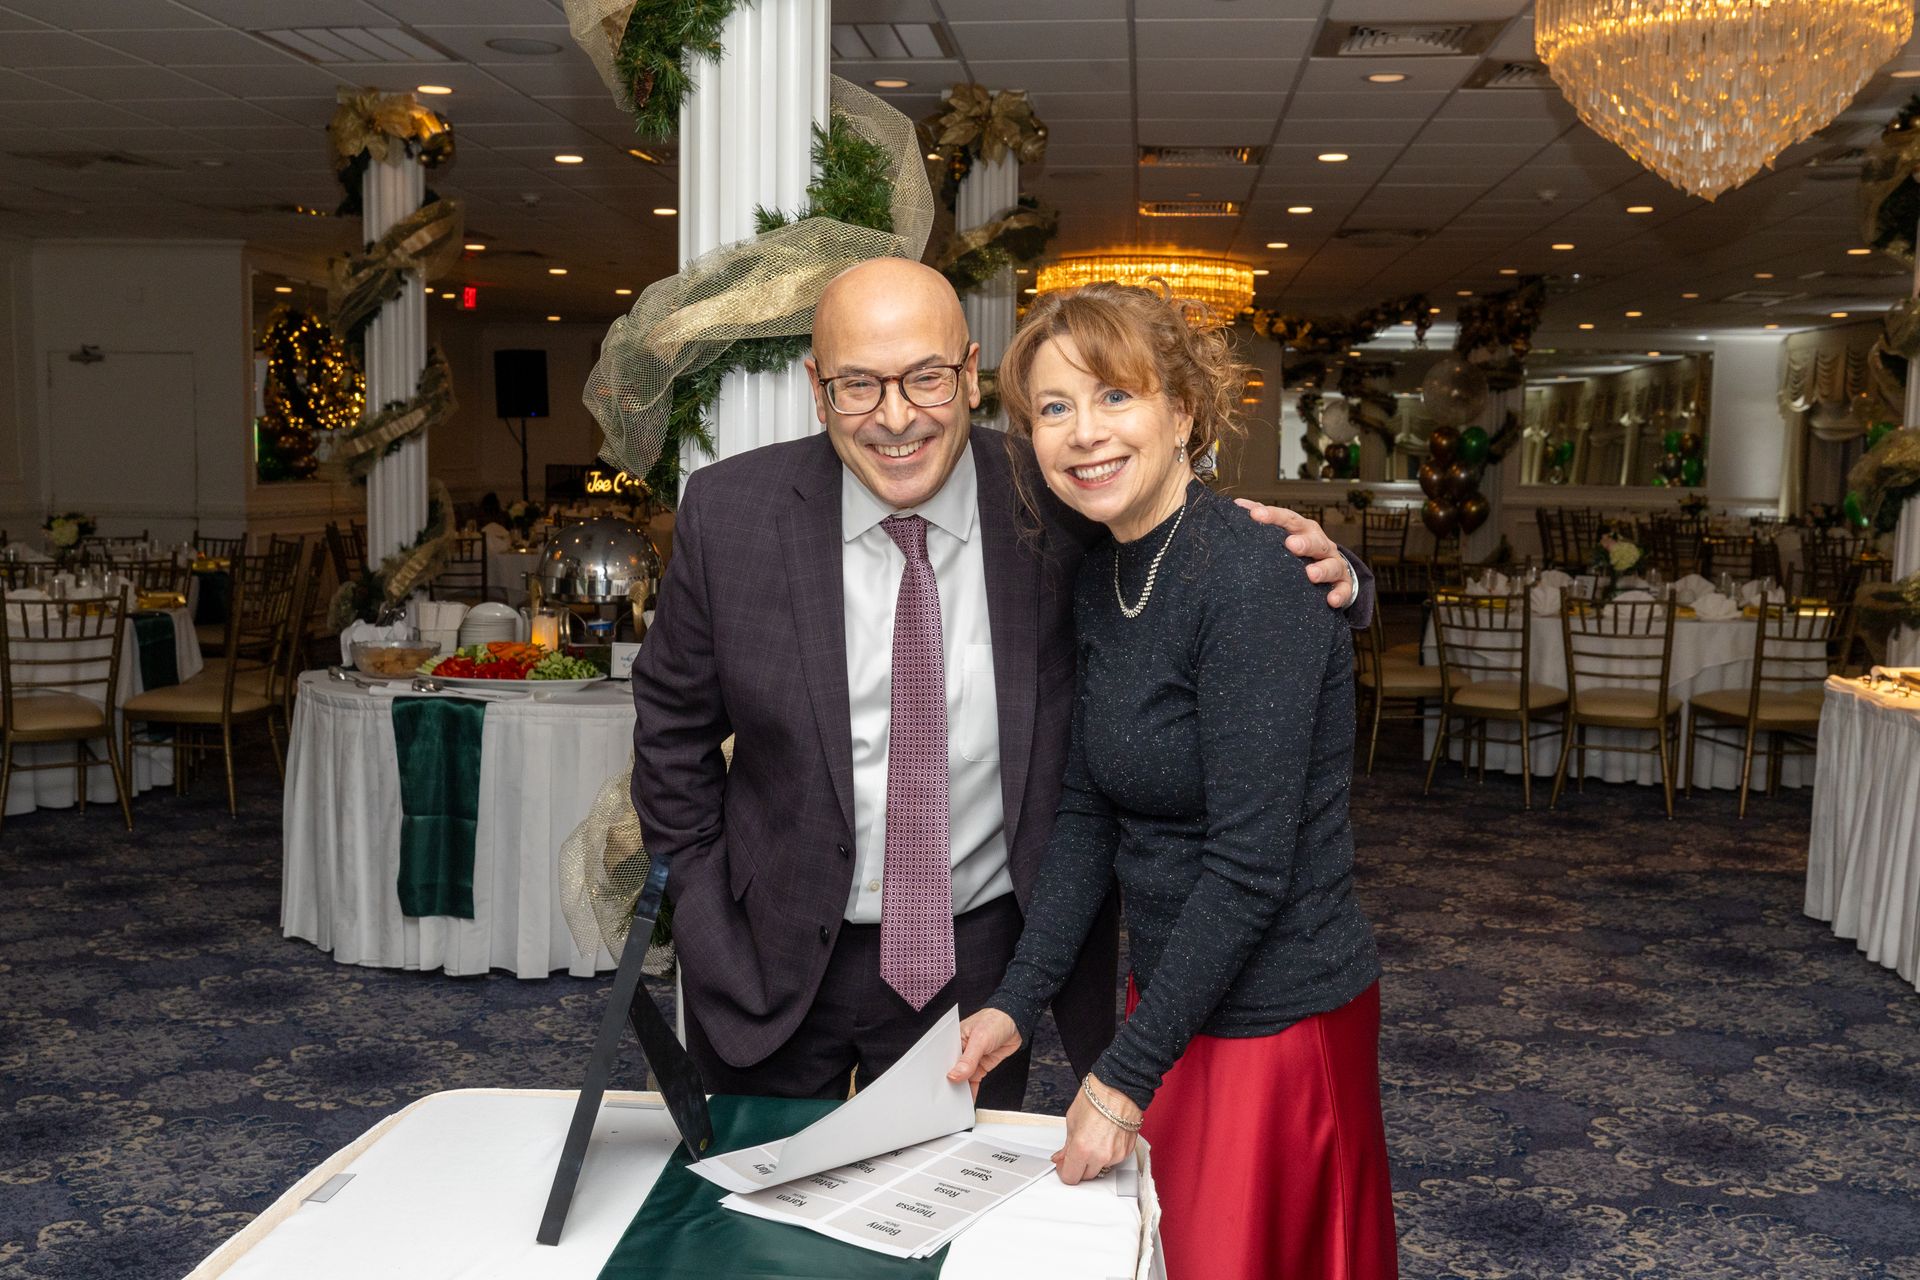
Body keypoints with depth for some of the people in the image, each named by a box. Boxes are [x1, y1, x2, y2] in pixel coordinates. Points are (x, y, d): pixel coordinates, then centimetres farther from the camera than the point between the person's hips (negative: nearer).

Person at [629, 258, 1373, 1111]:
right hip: (775, 955, 1)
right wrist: (700, 894, 2)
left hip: (978, 954, 0)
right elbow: (674, 715, 2)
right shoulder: (730, 513, -11)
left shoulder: (1059, 509, -14)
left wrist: (1324, 576, -25)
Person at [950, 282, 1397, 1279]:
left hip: (1274, 1017, -7)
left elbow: (1251, 863, -24)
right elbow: (1086, 809, 6)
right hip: (1167, 991, 7)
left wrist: (1127, 1074, -19)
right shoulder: (1100, 578, 2)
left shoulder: (1249, 581, -23)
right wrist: (1018, 1000, -1)